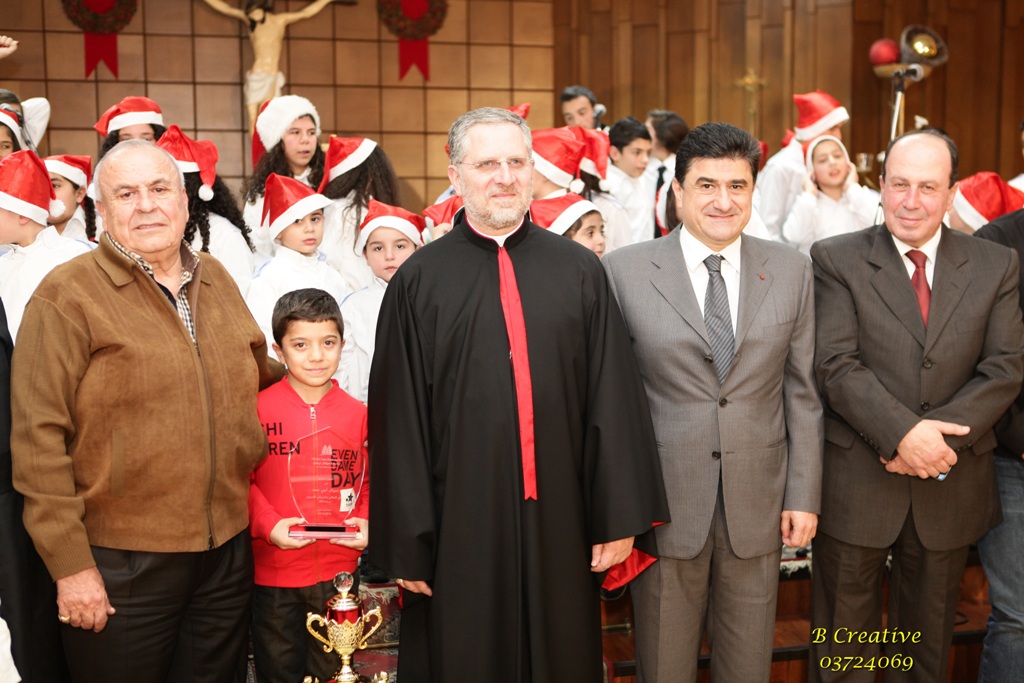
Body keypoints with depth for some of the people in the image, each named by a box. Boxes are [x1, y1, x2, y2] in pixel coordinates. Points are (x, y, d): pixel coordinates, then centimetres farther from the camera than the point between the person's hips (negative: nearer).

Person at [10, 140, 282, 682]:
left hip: (227, 551, 5)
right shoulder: (67, 295, -9)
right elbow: (39, 439, -13)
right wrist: (70, 563, -14)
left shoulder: (216, 280, 8)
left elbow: (259, 375, 25)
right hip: (121, 564, -5)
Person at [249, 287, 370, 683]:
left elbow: (372, 483, 7)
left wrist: (366, 523, -9)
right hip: (273, 572, -2)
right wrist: (269, 525, -18)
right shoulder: (258, 410, -8)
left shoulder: (358, 415, 0)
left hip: (338, 572, 2)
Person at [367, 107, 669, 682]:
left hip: (560, 523, 2)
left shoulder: (579, 271, 3)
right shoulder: (420, 281, -1)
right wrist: (406, 544, -4)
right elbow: (399, 419, -3)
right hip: (460, 526, -1)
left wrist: (620, 517, -1)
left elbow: (614, 399, 2)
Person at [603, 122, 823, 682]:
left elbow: (801, 392, 5)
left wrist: (804, 495, 2)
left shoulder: (791, 270, 3)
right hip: (664, 504, -2)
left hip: (758, 504, 2)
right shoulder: (625, 270, -5)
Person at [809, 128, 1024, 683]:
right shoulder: (835, 260, -5)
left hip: (950, 488, 3)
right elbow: (836, 364, -13)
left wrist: (940, 434, -17)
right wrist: (902, 433, -24)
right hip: (855, 485, -2)